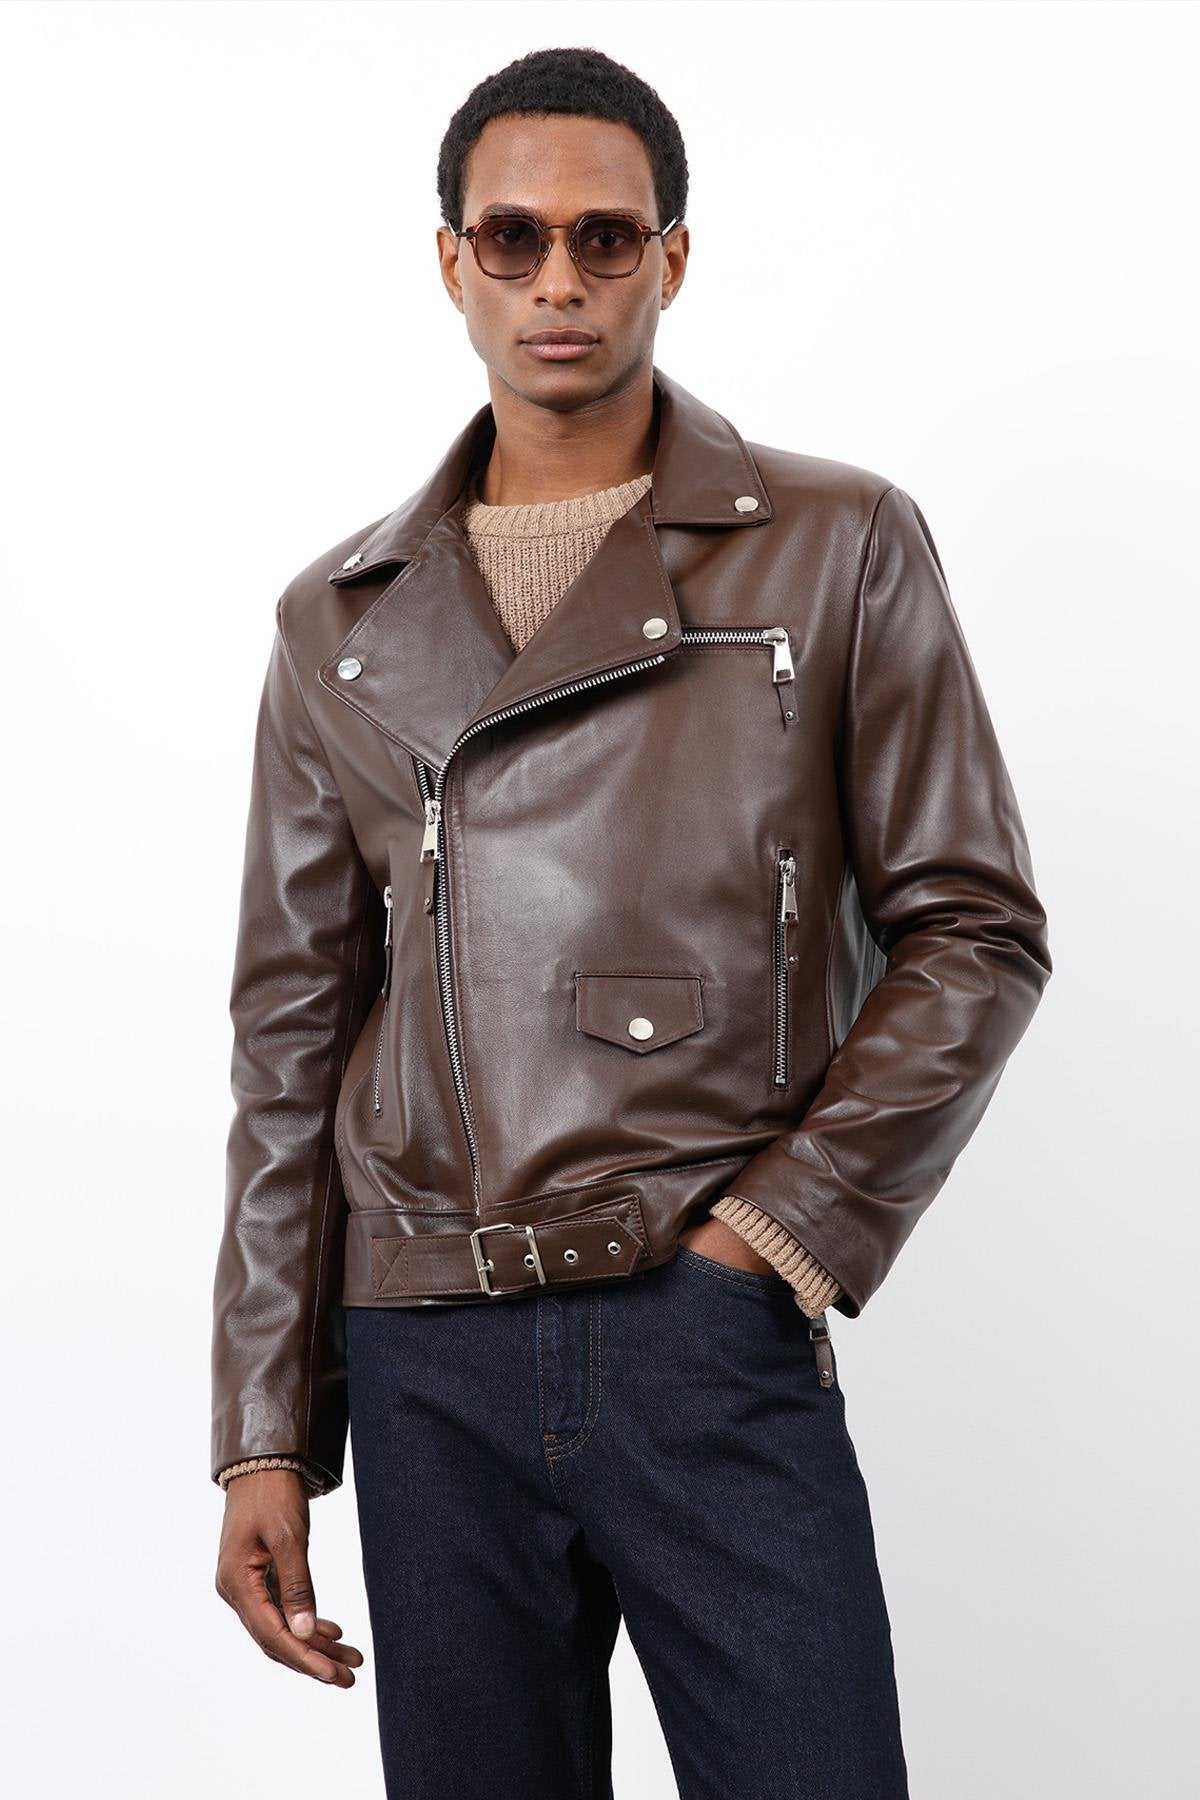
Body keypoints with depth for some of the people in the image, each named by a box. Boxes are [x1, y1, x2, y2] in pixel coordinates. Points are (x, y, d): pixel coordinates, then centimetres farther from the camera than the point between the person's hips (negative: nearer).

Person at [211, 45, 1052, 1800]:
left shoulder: (839, 549, 4)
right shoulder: (343, 620, 11)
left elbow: (973, 929, 3)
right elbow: (292, 1036, 11)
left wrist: (793, 1226, -8)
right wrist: (266, 1436, 8)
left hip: (717, 1342, -2)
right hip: (430, 1371, 3)